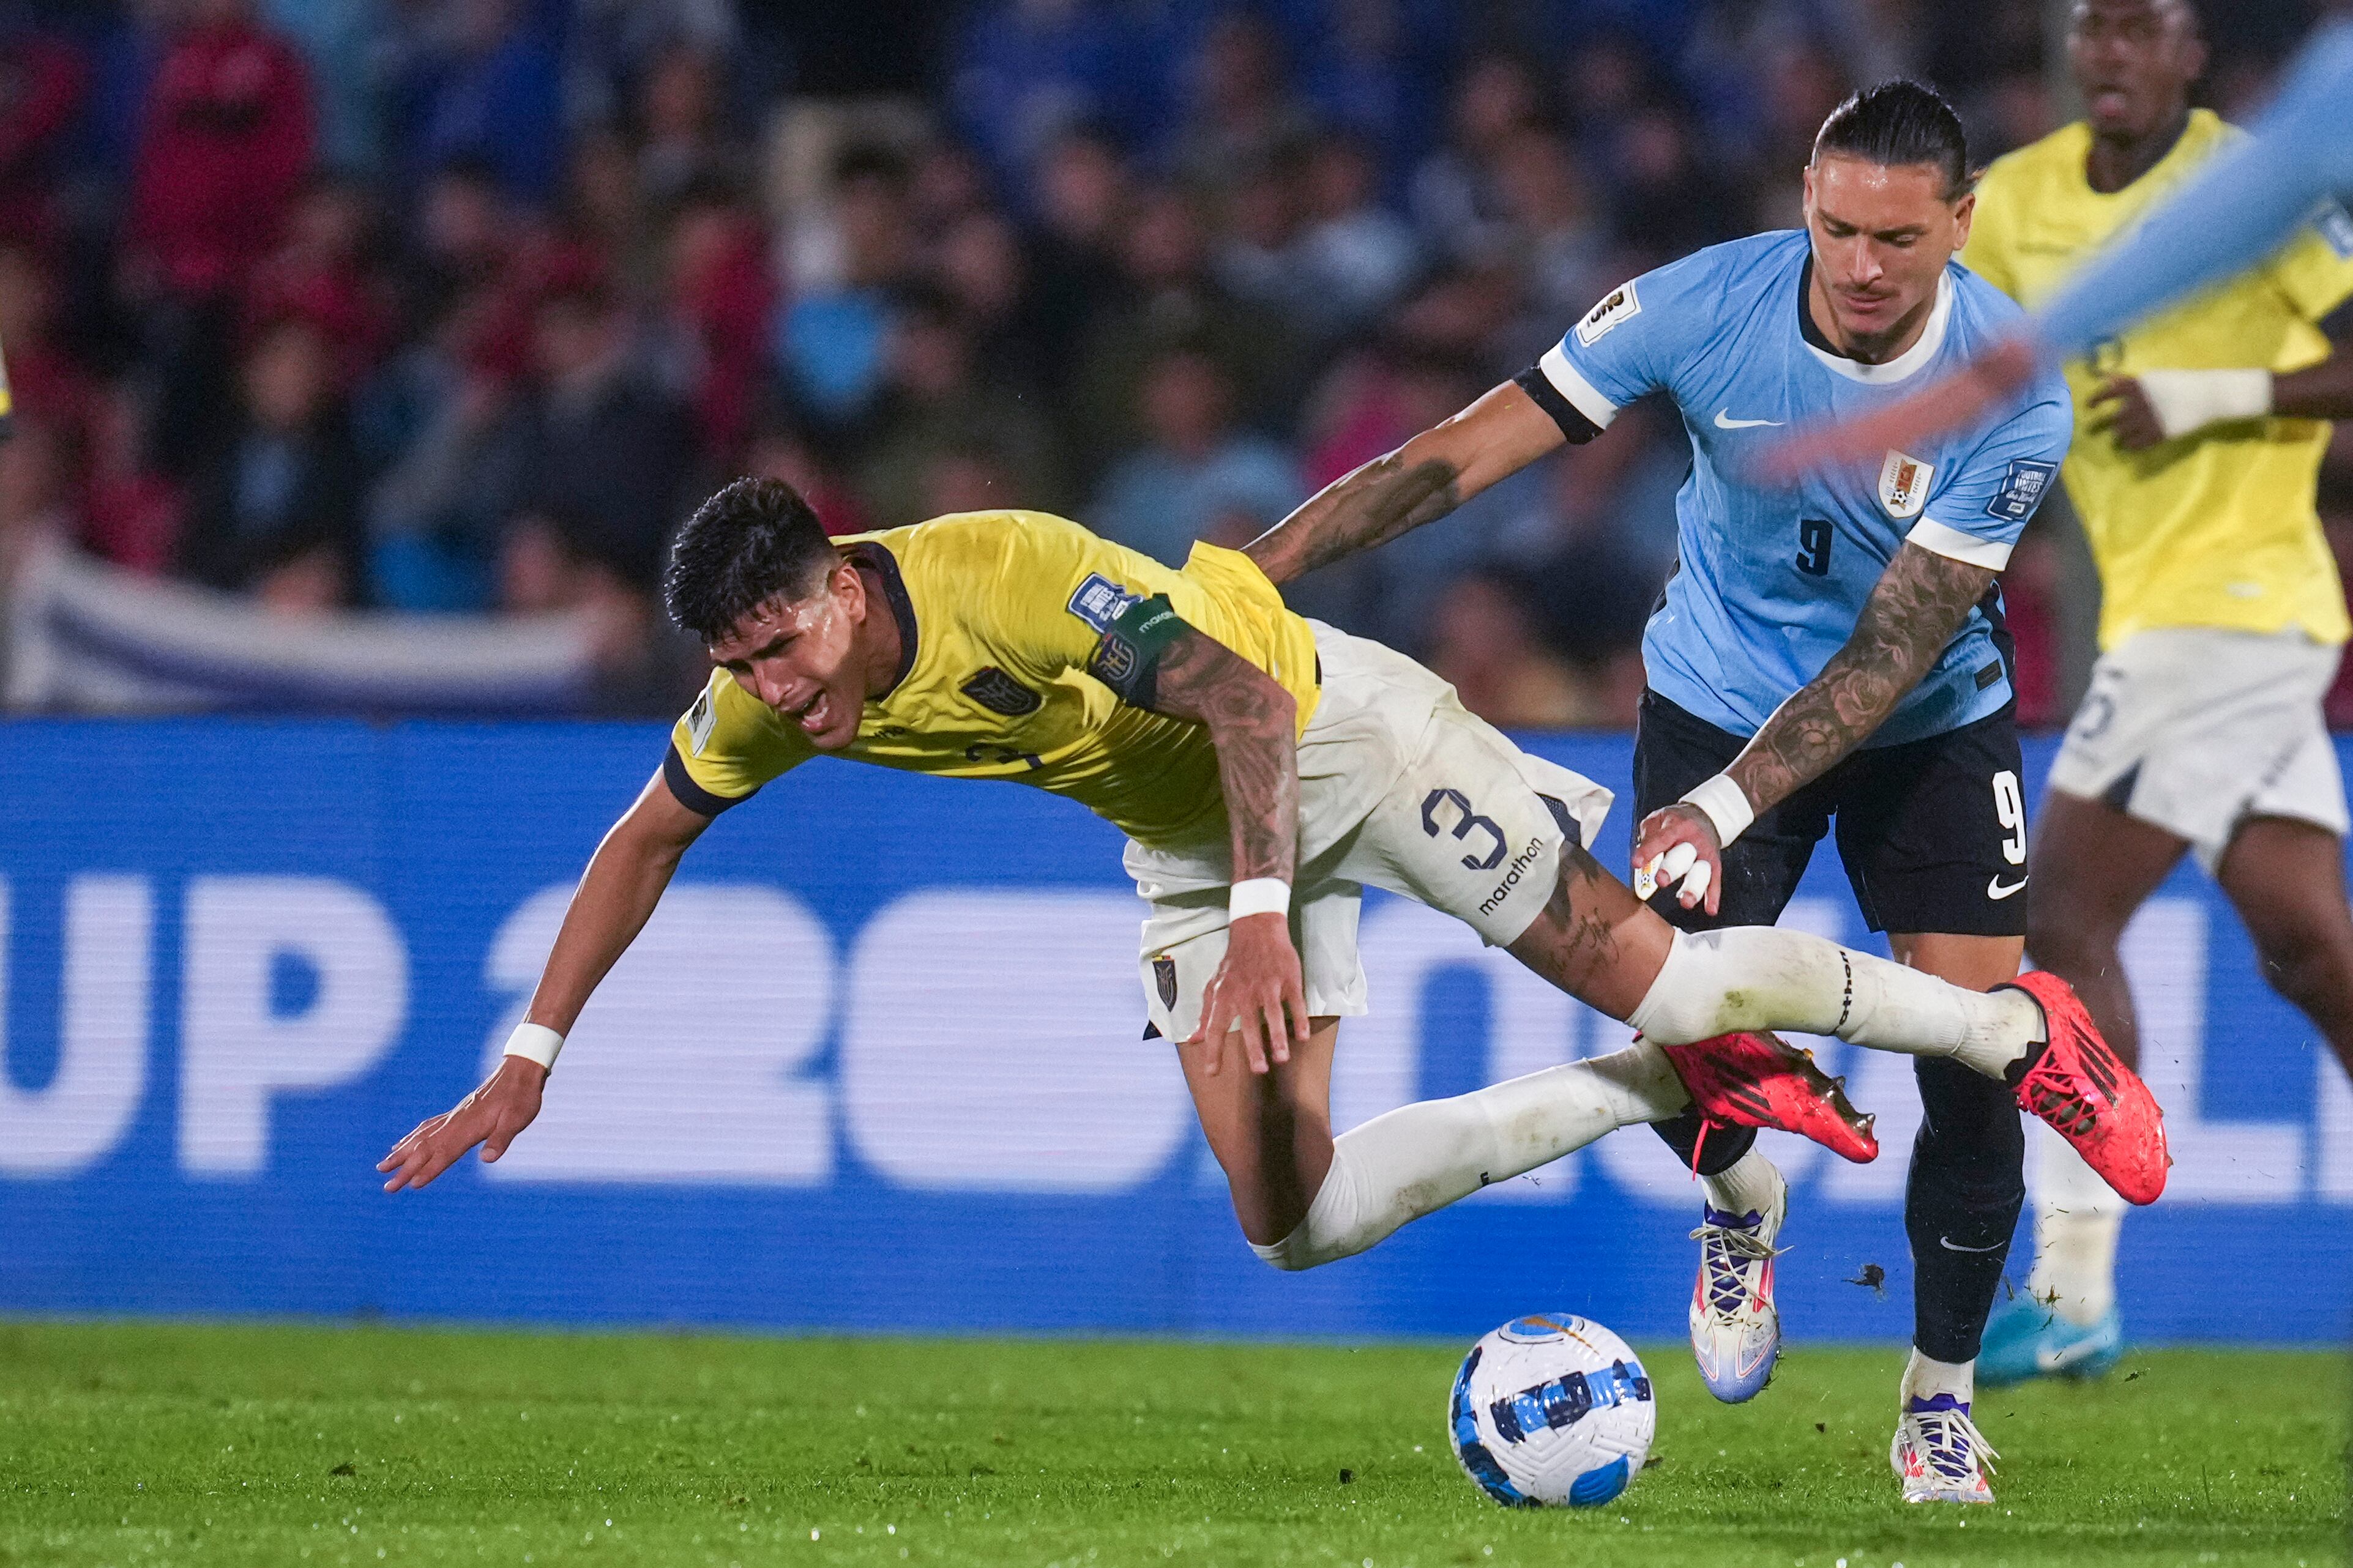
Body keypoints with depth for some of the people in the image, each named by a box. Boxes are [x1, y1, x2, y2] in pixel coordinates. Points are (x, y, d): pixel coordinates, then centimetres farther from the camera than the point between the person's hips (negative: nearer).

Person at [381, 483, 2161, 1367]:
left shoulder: (1010, 575, -34)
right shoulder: (763, 702, -13)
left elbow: (1244, 697, -36)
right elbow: (646, 841, 4)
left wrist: (1264, 914, -47)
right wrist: (527, 1065, 0)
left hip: (1331, 729, -7)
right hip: (1184, 838, 7)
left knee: (1650, 977, -12)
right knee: (1290, 1219, -5)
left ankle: (2022, 1035, 9)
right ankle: (1669, 1097, 10)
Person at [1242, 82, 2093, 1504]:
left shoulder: (2013, 392, -26)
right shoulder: (1706, 306, -23)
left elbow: (1894, 647, -28)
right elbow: (1467, 454, -20)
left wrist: (1728, 807, -37)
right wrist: (1253, 570, -28)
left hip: (1931, 727, -1)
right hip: (1719, 694, 1)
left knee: (1976, 1057, -10)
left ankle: (1941, 1401, 12)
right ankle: (1743, 1213, 25)